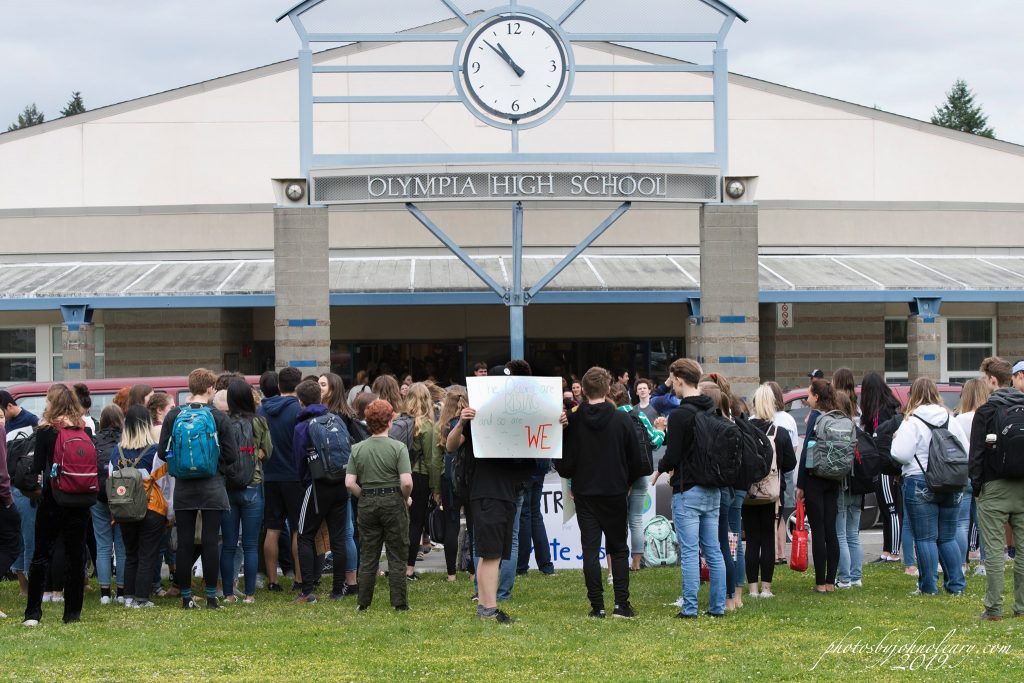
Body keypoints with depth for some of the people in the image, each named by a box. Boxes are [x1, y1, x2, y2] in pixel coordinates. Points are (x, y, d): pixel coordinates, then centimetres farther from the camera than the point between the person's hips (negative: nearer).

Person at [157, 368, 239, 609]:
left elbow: (162, 453, 2)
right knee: (210, 542, 1)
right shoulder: (219, 418, -8)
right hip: (212, 487, -2)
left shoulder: (173, 416, -1)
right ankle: (211, 596, 2)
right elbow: (231, 454, -5)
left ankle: (186, 596, 10)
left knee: (184, 542, 7)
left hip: (183, 488, 2)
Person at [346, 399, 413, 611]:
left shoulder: (358, 449, -1)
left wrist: (364, 497, 9)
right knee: (396, 556, 5)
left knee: (368, 555, 10)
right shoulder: (398, 447, -11)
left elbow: (349, 483, -5)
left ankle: (364, 603, 13)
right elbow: (406, 482, -18)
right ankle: (399, 603, 7)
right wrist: (406, 498, 1)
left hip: (367, 504, 3)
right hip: (393, 501, -3)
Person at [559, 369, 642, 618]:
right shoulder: (622, 420, -7)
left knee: (590, 549, 3)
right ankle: (621, 603, 0)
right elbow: (635, 460, 0)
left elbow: (565, 462, -4)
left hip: (585, 494, 0)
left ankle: (597, 605, -1)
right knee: (618, 548, 9)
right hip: (615, 493, 0)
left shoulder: (572, 421, -6)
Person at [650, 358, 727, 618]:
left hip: (687, 491, -7)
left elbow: (673, 456, -16)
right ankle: (717, 606, 11)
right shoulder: (714, 411, 7)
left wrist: (660, 469, 6)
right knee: (714, 551, 9)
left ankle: (689, 608, -3)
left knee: (689, 552, -4)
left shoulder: (680, 415, -15)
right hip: (712, 490, 7)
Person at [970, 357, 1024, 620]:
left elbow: (977, 452, -7)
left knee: (994, 549, -3)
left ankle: (994, 608, -4)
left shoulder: (986, 410, -7)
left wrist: (976, 485, 1)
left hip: (994, 489, -4)